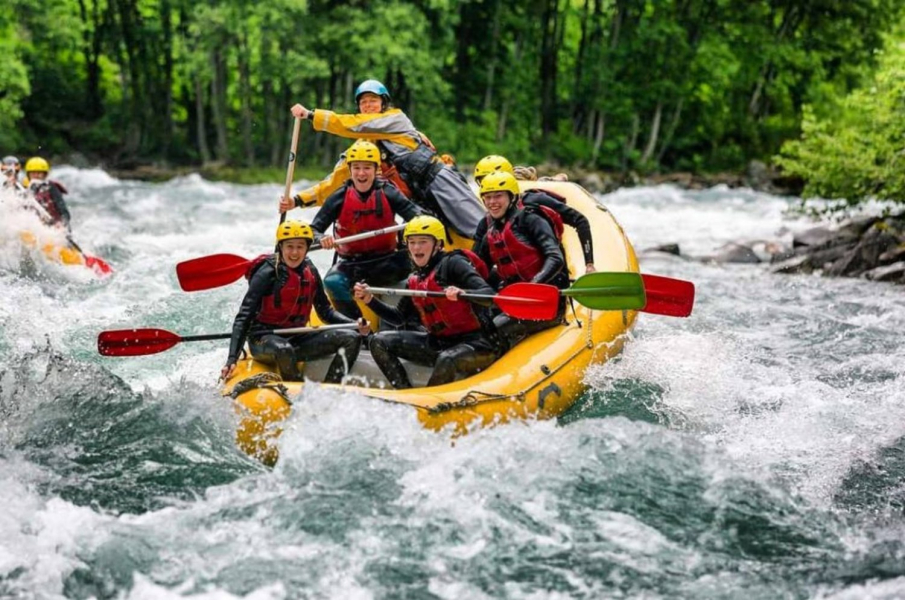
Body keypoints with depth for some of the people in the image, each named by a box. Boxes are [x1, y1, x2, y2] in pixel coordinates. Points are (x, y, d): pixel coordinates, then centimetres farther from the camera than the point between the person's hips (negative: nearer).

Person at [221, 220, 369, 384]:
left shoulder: (310, 272, 5)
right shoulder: (268, 273, -14)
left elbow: (325, 311, 14)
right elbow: (244, 317, -17)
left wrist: (355, 324, -4)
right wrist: (232, 359, -26)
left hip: (296, 339, 7)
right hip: (263, 340, -6)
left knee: (351, 338, -8)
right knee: (283, 349, -41)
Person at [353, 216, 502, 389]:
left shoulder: (452, 263, -8)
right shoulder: (415, 281, 14)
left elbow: (489, 294, -19)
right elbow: (399, 317, 20)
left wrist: (462, 293, -39)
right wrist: (370, 300, 7)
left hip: (477, 344, -8)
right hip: (439, 344, 8)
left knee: (447, 360, -39)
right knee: (380, 342, 1)